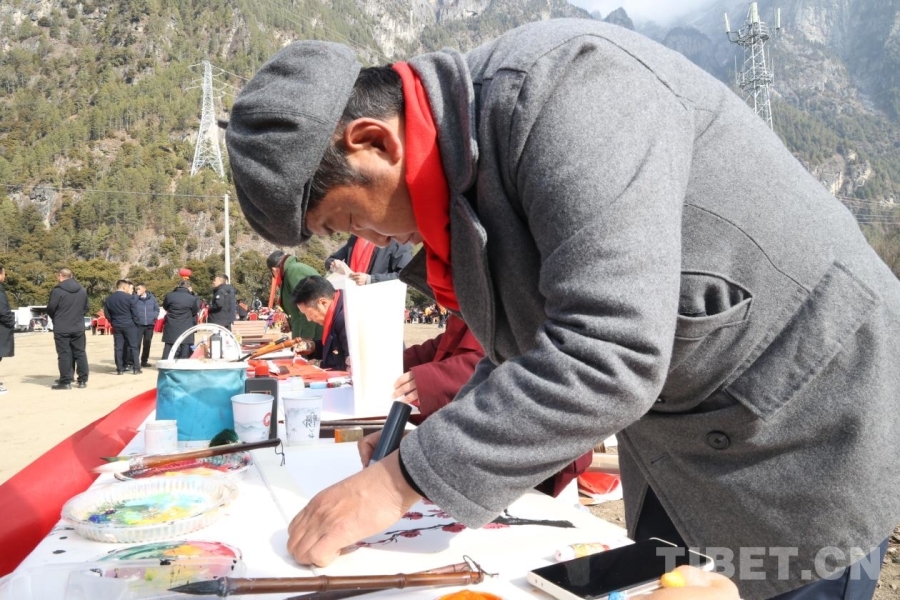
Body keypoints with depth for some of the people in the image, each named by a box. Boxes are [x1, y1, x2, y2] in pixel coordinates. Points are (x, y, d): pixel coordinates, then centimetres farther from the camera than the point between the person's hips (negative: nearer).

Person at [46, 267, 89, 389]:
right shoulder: (83, 290, 9)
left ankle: (65, 382, 1)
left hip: (61, 329, -5)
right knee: (80, 353, 10)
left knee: (64, 355, -1)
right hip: (78, 328, 5)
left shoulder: (57, 291, -12)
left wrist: (57, 318, 11)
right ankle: (83, 380, 12)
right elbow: (85, 308, 14)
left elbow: (50, 309, -8)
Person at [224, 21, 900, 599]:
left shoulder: (559, 86, -27)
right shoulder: (460, 160, 0)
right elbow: (535, 343, 9)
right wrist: (432, 433, -4)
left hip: (801, 424, -7)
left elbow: (606, 355, -35)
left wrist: (401, 480, -27)